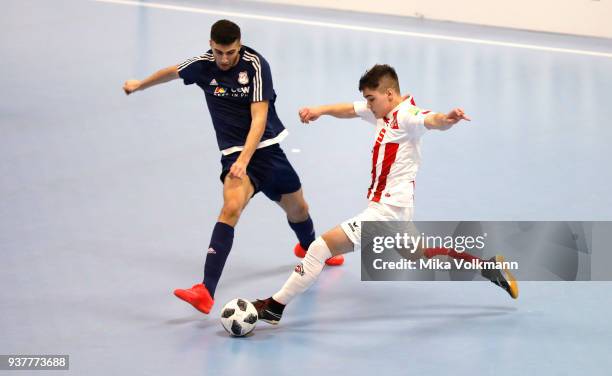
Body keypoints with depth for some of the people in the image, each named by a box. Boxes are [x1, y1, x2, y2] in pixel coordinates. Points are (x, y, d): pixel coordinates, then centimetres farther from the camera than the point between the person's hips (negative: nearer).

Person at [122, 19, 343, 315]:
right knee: (231, 207, -28)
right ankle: (206, 292, -39)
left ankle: (309, 247, 60)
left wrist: (244, 160, -36)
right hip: (234, 153, -1)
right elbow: (171, 72, 14)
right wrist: (139, 85, 31)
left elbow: (259, 118, -24)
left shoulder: (255, 65, -17)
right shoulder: (203, 65, -9)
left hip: (266, 147, 1)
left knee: (296, 207, 21)